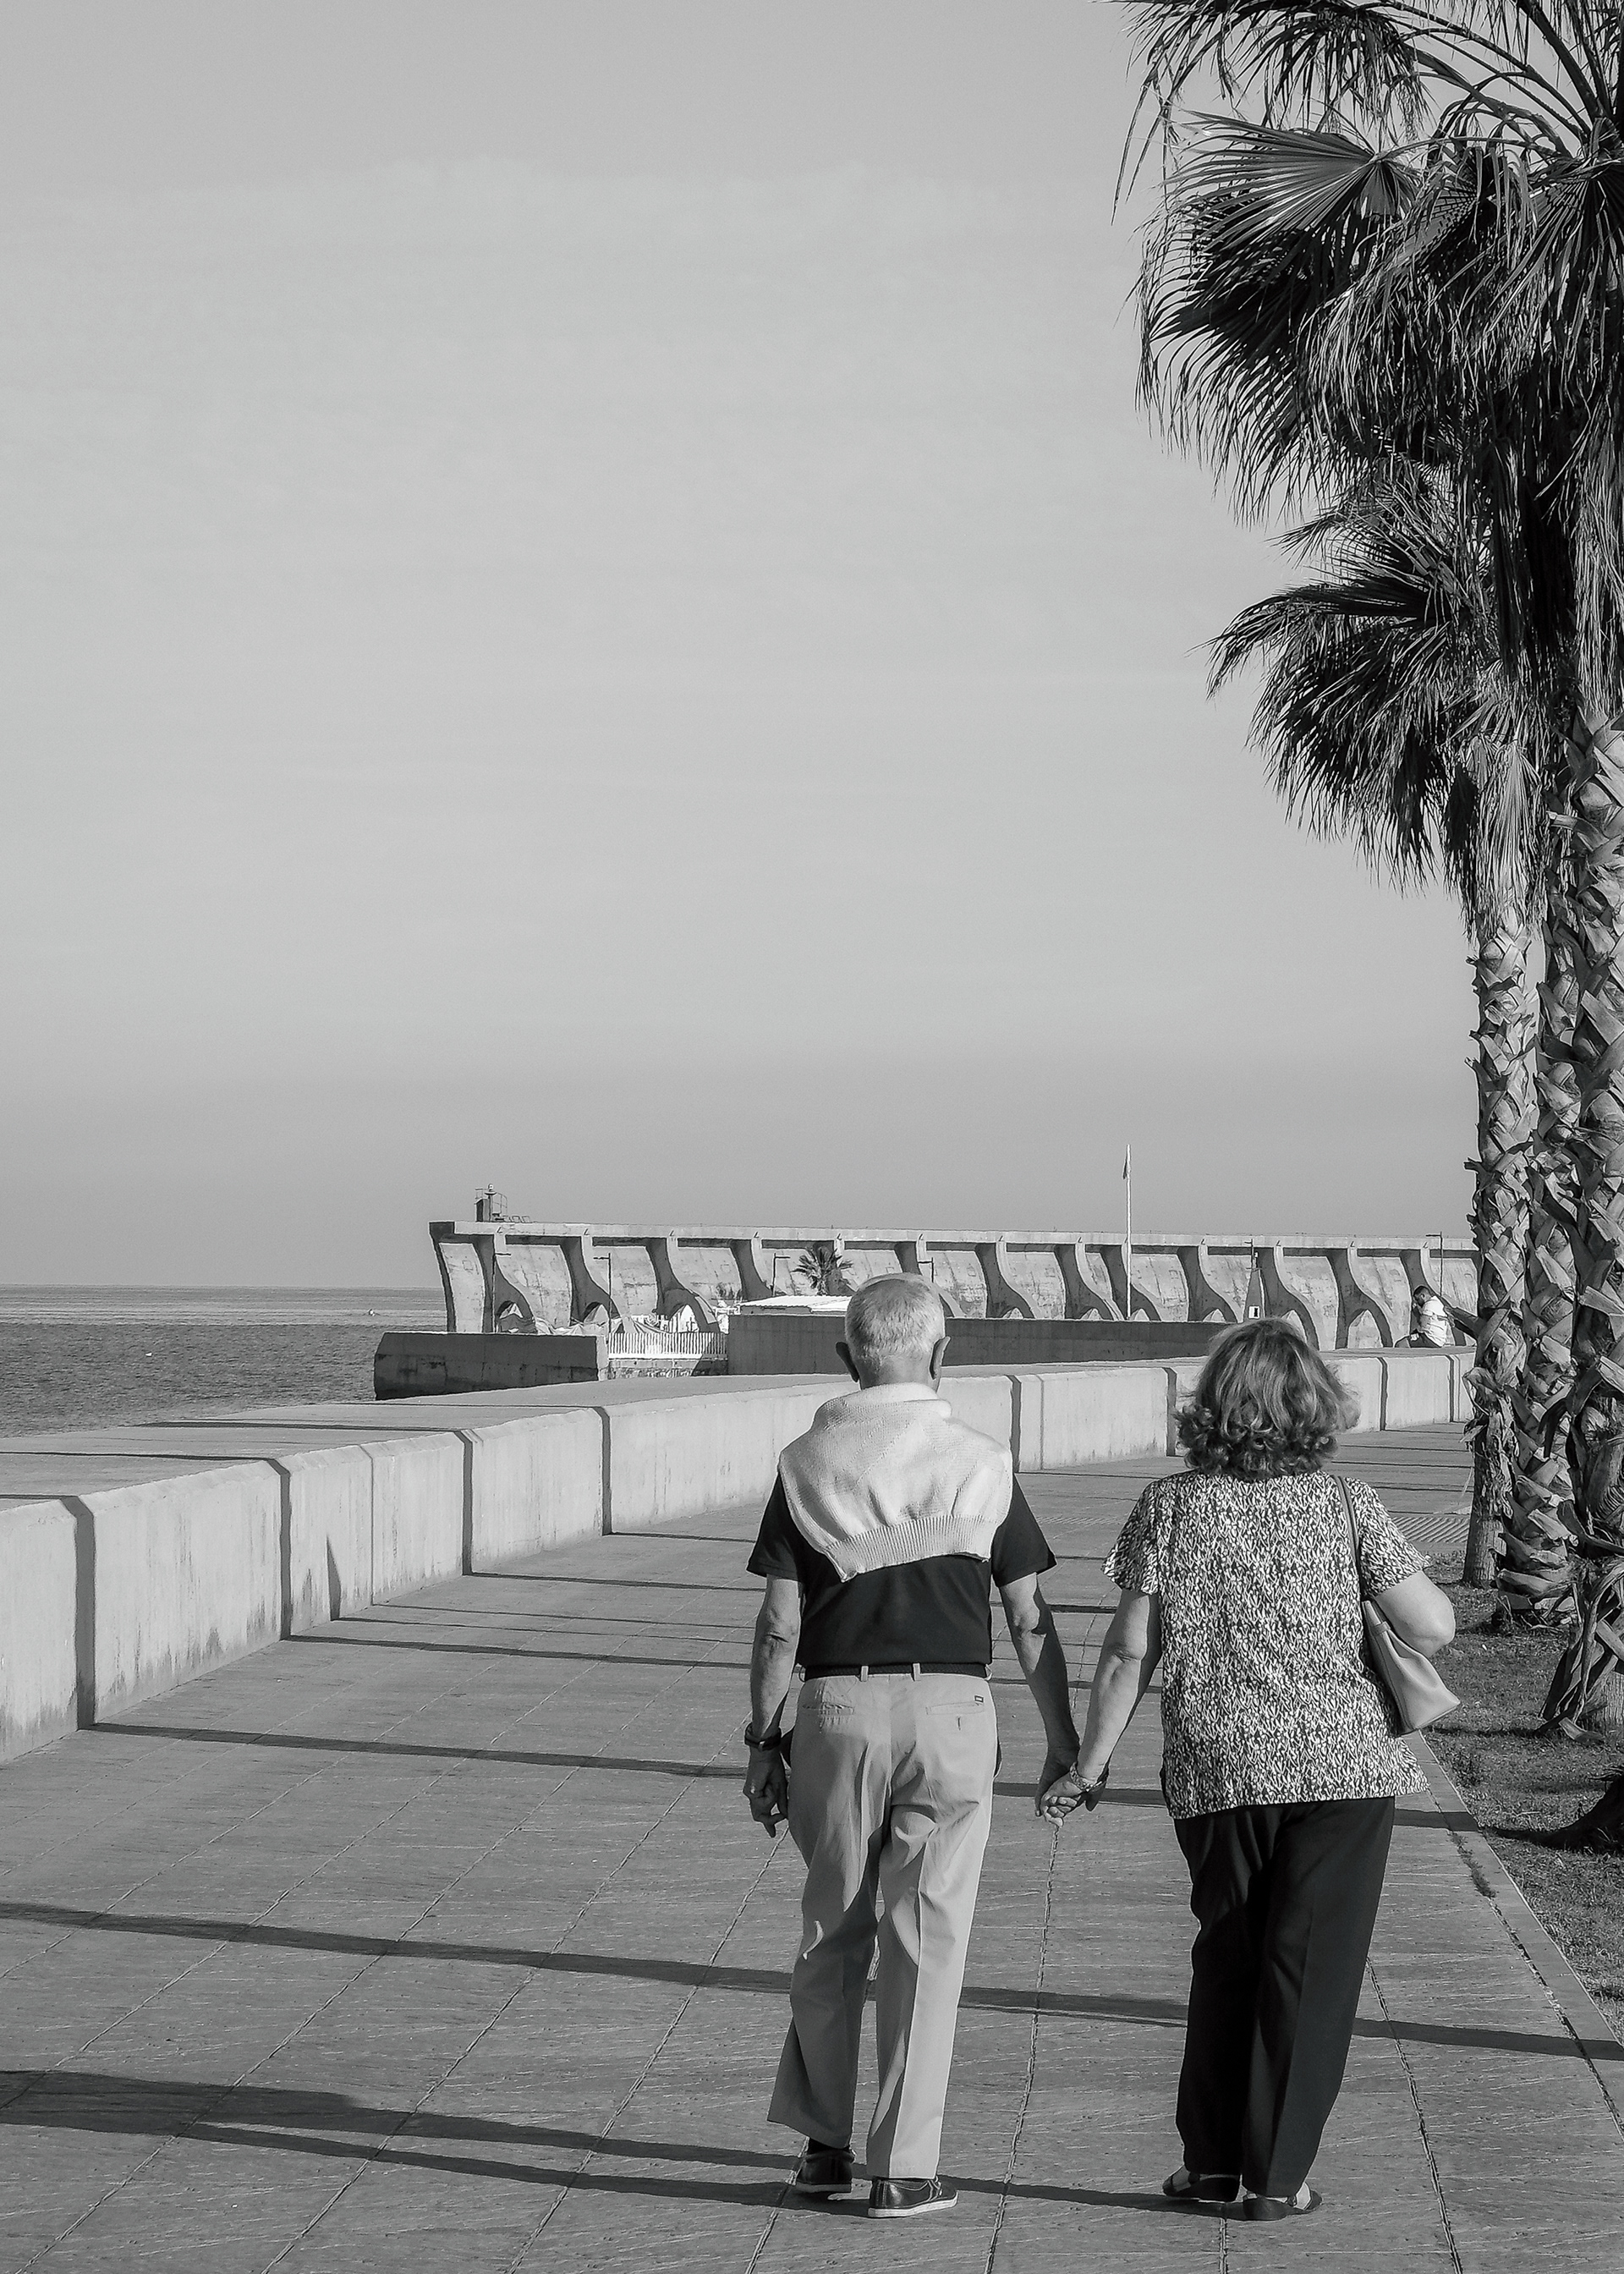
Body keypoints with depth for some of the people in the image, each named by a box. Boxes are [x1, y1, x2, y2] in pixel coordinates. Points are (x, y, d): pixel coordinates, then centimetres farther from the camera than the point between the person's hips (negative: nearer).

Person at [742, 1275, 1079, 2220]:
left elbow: (781, 1624, 0)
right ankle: (905, 2168, 2)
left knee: (833, 1929, 15)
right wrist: (1065, 1740, 11)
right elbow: (1031, 1619, 3)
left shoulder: (808, 1465, 1)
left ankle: (823, 2141, 22)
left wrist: (765, 1738, 8)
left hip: (838, 1705, 1)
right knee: (927, 1937, 2)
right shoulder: (983, 1464, 1)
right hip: (950, 1706, -1)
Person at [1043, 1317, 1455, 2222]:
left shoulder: (1170, 1507, -2)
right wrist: (1382, 1573, 11)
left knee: (1226, 1959, 18)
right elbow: (1435, 1627, -9)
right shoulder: (1346, 1504, -5)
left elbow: (1129, 1655, -2)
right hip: (1343, 1763, -2)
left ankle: (1212, 2160, 21)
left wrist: (1089, 1769, 6)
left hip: (1217, 1770, 2)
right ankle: (1276, 2175, 6)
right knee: (1311, 1969, 5)